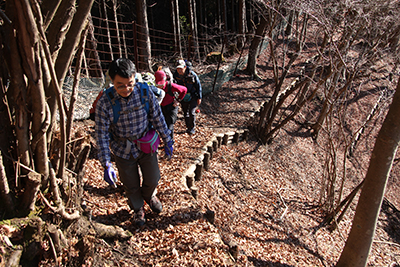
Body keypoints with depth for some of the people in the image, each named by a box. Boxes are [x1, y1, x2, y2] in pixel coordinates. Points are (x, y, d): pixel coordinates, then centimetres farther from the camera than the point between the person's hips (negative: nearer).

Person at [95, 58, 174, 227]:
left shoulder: (145, 92, -19)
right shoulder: (105, 102, -24)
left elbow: (157, 118, -6)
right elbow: (101, 134, -17)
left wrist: (167, 141, 2)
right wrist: (107, 165, -19)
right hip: (123, 151, -1)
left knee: (152, 179, 17)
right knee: (131, 185, 15)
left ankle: (149, 196, 53)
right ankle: (138, 208, 47)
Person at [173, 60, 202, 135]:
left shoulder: (192, 74, -23)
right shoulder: (176, 75, -12)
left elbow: (198, 85, -12)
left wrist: (199, 98, -9)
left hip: (193, 96, -4)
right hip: (183, 97, 4)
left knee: (191, 112, -10)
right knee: (185, 113, 13)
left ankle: (192, 128, 10)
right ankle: (188, 127, 32)